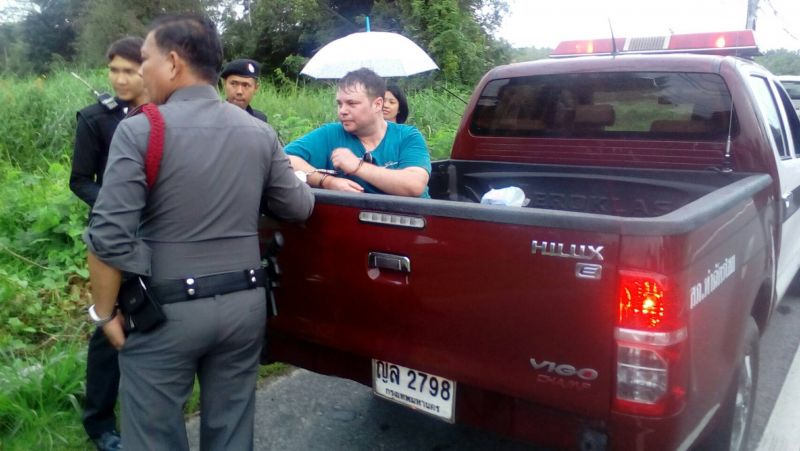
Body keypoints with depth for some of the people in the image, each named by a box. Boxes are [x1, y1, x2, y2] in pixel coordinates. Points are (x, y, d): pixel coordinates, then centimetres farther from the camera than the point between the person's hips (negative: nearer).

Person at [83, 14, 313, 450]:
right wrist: (298, 178, 31)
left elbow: (109, 235, -15)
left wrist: (104, 312, -2)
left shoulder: (139, 130, -11)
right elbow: (298, 208, 9)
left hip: (166, 310, -4)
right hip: (245, 303, 5)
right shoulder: (260, 132, 3)